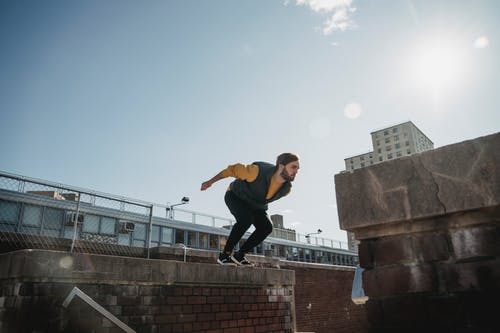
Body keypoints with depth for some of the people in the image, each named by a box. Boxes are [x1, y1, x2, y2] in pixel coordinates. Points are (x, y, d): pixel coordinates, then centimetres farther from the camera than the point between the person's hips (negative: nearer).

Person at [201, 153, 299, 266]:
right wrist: (210, 182, -15)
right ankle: (225, 255, -18)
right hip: (235, 196, -5)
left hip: (255, 204, 6)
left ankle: (239, 255, -3)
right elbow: (233, 169, -24)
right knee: (246, 219, -33)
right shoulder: (258, 171, -38)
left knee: (266, 227, -18)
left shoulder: (286, 188, -20)